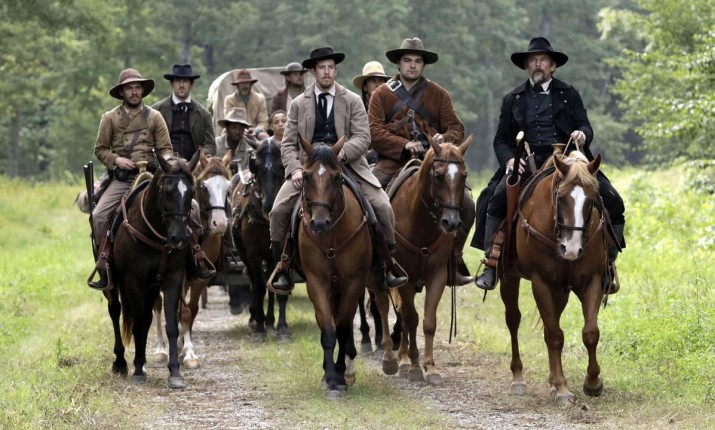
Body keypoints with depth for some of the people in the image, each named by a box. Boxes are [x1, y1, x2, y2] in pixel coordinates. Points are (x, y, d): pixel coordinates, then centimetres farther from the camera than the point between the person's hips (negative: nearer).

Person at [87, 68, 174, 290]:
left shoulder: (154, 117, 10)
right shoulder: (110, 118, 9)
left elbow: (165, 148, 9)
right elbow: (100, 149, 10)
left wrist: (166, 160, -13)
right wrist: (116, 159, -8)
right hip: (120, 179, 1)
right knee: (98, 215, -20)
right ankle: (103, 262, -9)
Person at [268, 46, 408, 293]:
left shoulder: (352, 101, 6)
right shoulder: (299, 104, 9)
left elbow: (363, 137, -3)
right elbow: (288, 143, 6)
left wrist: (341, 152, -23)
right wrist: (296, 169, -13)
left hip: (347, 165, 0)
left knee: (382, 206, -18)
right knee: (279, 211, -20)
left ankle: (388, 261, 0)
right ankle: (282, 266, -3)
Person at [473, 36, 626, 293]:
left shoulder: (569, 95, 16)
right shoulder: (513, 99, 18)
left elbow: (585, 127, 8)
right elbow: (500, 139, 15)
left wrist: (582, 135, -17)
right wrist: (508, 159, -7)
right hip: (526, 164, 0)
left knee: (611, 201, -17)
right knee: (498, 198, -30)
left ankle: (607, 264, -6)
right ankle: (491, 263, -25)